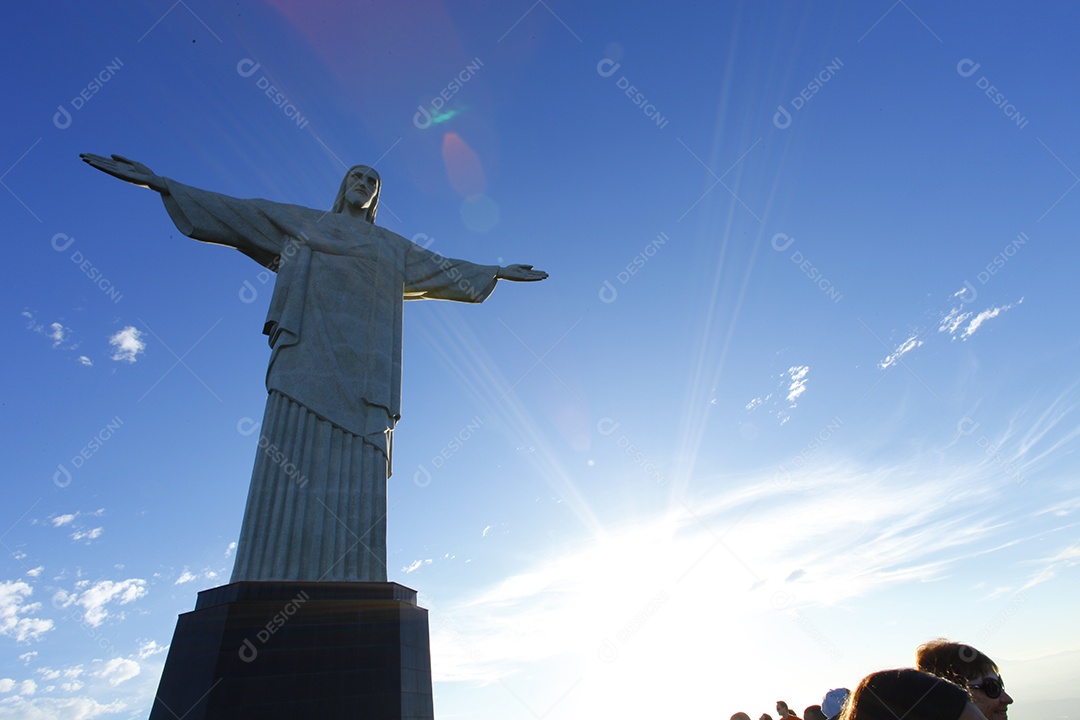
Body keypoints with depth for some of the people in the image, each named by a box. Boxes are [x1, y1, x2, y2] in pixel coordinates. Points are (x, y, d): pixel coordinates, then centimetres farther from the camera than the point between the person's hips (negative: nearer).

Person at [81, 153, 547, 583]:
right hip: (309, 349, -2)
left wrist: (498, 271, 39)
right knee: (292, 468, -16)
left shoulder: (392, 247, 33)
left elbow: (443, 268, 37)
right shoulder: (300, 220, 27)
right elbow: (226, 212, 26)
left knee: (357, 476, -12)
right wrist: (157, 182, 21)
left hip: (365, 364, 2)